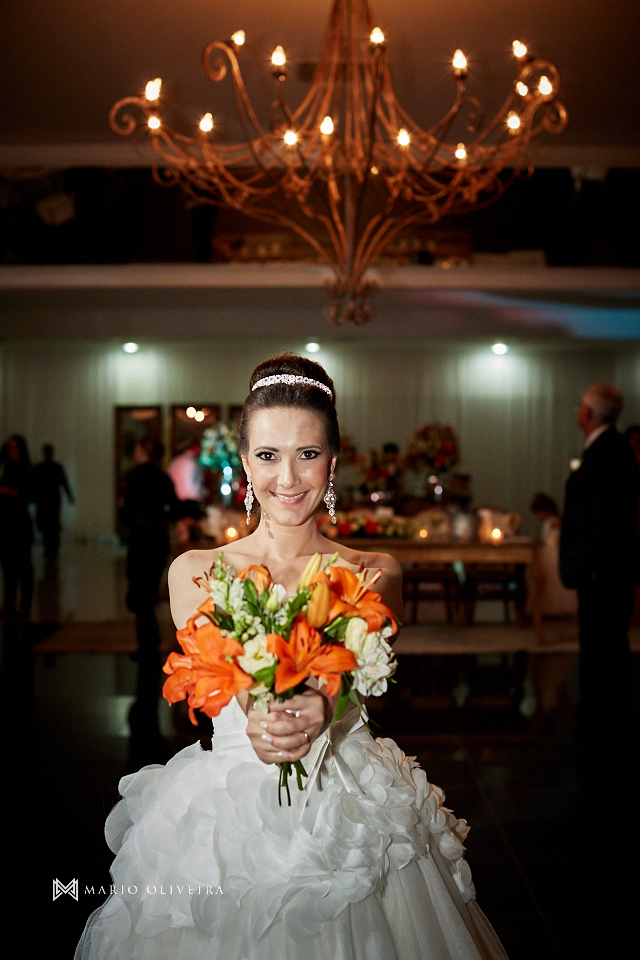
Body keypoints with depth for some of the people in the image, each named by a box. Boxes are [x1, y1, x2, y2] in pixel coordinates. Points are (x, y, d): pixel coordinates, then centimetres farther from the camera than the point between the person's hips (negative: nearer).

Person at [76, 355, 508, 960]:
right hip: (228, 808, 0)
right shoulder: (194, 572, 1)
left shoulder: (375, 573, 2)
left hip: (350, 808, 0)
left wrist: (322, 706, -37)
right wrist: (257, 719, -35)